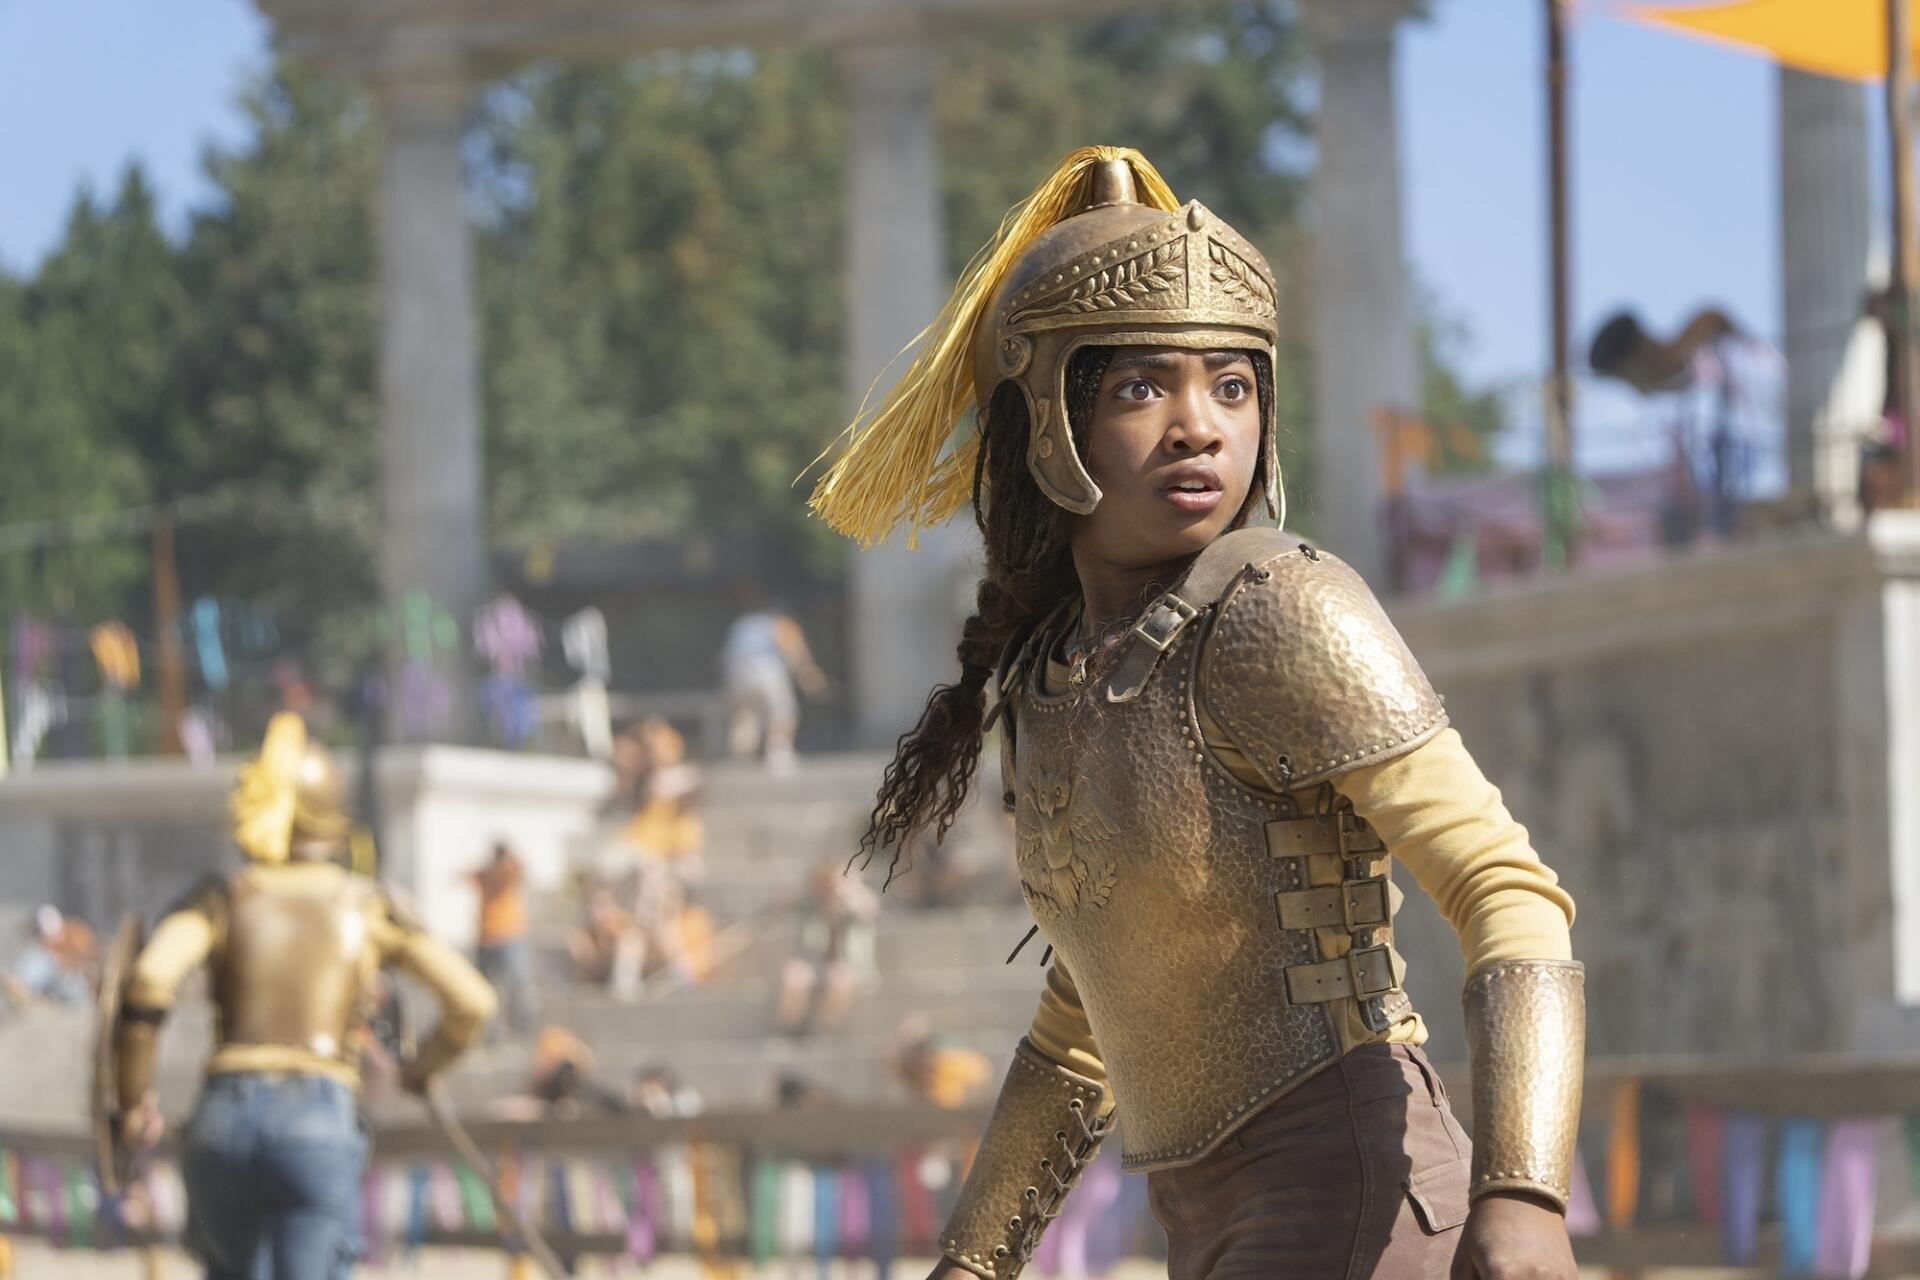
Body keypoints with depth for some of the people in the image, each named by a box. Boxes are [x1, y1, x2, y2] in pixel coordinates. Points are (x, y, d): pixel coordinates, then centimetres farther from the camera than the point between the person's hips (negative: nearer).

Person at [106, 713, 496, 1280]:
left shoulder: (222, 897, 9)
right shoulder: (368, 904, 11)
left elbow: (149, 980, -10)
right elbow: (473, 1002, 7)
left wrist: (131, 1099, 2)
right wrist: (426, 1067, 28)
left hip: (223, 1125, 2)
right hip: (321, 1128, -2)